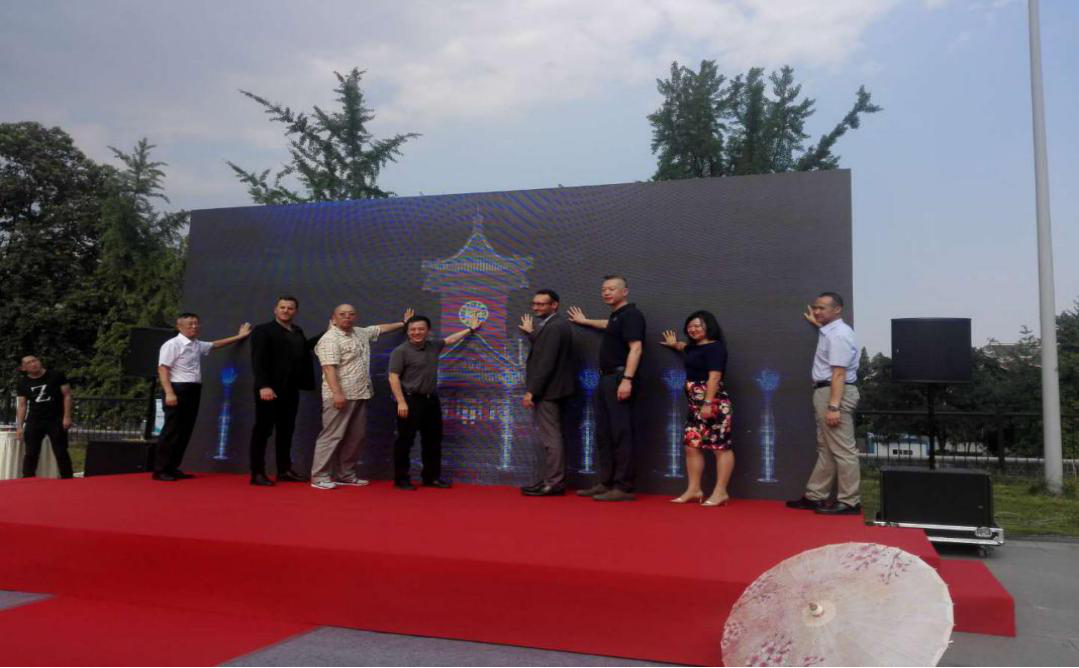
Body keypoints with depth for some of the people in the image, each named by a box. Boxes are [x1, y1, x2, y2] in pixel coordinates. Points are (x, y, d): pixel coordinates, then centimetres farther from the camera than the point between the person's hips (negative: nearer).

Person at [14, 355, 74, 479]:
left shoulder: (56, 376, -1)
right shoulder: (23, 383, 7)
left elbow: (67, 396, 0)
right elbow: (22, 405, 9)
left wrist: (67, 417, -8)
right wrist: (19, 426, 2)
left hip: (56, 420, -3)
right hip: (33, 422, 3)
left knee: (61, 453, 0)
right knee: (30, 454, 5)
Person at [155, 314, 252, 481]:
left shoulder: (198, 345, 15)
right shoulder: (172, 344, -8)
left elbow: (216, 344, 32)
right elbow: (162, 369, -13)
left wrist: (239, 336, 32)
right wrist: (169, 392, -22)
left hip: (194, 390, 8)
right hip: (179, 389, -8)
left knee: (185, 431, 9)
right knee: (171, 430, -7)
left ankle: (172, 468, 17)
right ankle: (160, 469, 0)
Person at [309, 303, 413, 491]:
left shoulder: (361, 333, 15)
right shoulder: (330, 339, -11)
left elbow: (380, 328, 33)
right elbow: (329, 368, -20)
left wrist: (403, 323, 39)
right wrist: (337, 393, -28)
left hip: (360, 395, 9)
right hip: (341, 396, -8)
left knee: (356, 437, 10)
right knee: (332, 435, -7)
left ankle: (345, 474, 18)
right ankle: (319, 476, -2)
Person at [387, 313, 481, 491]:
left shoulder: (433, 346, 10)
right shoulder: (401, 351, -10)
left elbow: (450, 339, 28)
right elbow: (393, 378, -14)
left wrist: (470, 329, 34)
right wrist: (401, 402, -21)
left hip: (431, 400, 7)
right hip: (411, 400, -7)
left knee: (433, 440, 12)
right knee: (405, 441, -1)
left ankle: (431, 477, 22)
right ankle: (401, 479, 9)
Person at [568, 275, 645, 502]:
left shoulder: (631, 315, -9)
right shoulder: (616, 316, 20)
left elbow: (636, 349, -19)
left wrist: (627, 379, -28)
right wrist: (585, 321, 57)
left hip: (620, 379, -10)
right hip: (606, 379, 10)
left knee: (621, 434, -9)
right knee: (604, 434, 11)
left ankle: (623, 487, -6)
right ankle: (605, 483, 18)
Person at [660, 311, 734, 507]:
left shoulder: (715, 347, -11)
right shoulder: (695, 347, 18)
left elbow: (714, 377, -21)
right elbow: (684, 347, 48)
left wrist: (708, 403, -25)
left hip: (713, 404, -10)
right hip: (696, 405, 10)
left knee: (721, 447, -5)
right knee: (692, 445, 8)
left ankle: (721, 492, -4)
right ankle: (694, 490, 13)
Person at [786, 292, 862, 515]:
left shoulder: (839, 335, -16)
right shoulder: (831, 330, 14)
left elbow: (839, 373, -23)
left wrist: (834, 406, -27)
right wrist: (818, 324, 39)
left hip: (835, 393, -11)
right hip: (825, 392, 11)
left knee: (842, 450, -6)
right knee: (825, 449, 14)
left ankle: (849, 502, -1)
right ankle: (814, 497, 21)